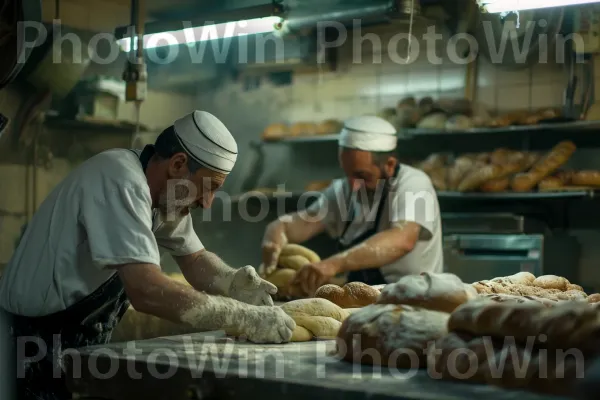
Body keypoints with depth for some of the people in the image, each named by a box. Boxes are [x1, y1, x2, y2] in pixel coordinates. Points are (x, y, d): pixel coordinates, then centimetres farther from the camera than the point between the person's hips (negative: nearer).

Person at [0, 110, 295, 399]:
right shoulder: (121, 181, -25)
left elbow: (194, 259, 8)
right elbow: (147, 291, -34)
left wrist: (235, 284, -12)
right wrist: (244, 319, -29)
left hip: (83, 339, 8)